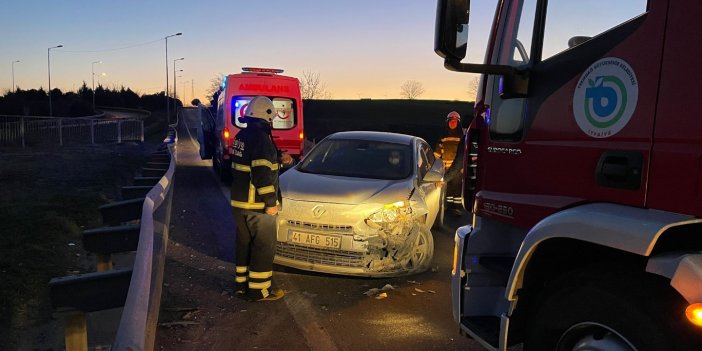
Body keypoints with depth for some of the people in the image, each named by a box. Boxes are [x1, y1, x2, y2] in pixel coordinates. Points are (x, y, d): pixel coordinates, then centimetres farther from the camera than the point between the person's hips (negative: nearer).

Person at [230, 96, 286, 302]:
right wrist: (270, 203, -20)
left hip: (239, 201, 9)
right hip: (257, 205, -9)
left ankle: (242, 283, 27)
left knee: (245, 243, 17)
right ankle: (259, 290, 5)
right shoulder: (261, 138, -19)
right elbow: (262, 174, -24)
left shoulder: (241, 136, 10)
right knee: (263, 247, 0)